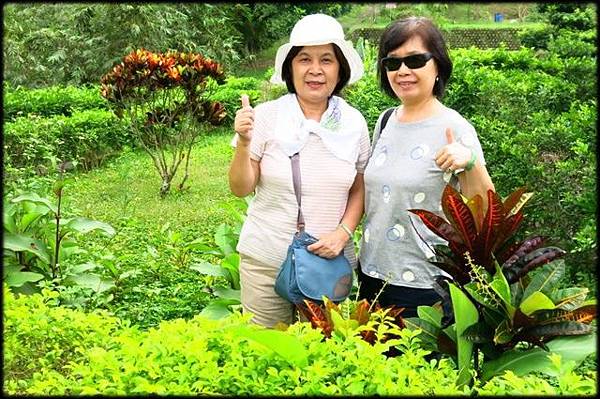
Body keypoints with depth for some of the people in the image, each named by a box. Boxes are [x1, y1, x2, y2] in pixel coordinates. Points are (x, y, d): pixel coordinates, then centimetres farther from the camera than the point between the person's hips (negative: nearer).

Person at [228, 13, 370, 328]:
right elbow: (241, 189, -3)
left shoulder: (353, 122, -1)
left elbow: (359, 189, 8)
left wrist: (343, 233, -8)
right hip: (266, 262, -1)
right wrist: (243, 143, -20)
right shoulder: (266, 116, -7)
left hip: (330, 260, 2)